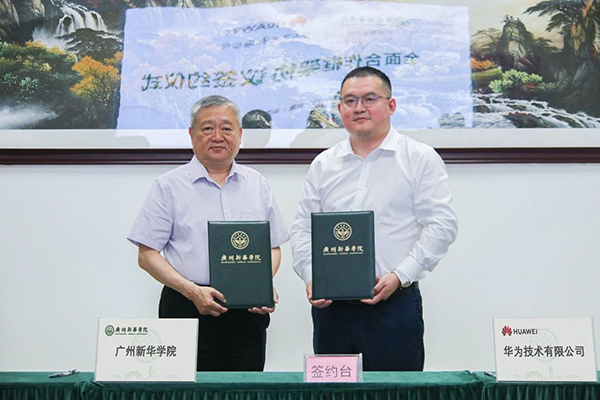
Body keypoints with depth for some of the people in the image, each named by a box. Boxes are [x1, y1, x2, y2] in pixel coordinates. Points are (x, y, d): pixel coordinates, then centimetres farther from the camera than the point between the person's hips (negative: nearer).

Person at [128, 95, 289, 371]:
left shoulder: (257, 185, 12)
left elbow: (274, 247, 15)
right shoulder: (169, 186, 2)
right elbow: (147, 255, -2)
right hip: (187, 309, -2)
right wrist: (192, 291, -14)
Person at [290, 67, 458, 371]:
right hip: (330, 307, 4)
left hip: (395, 304, -3)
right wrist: (311, 277, -4)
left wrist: (399, 276, -14)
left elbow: (441, 225, -5)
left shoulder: (421, 159, 1)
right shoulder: (323, 165, 12)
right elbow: (302, 228, 12)